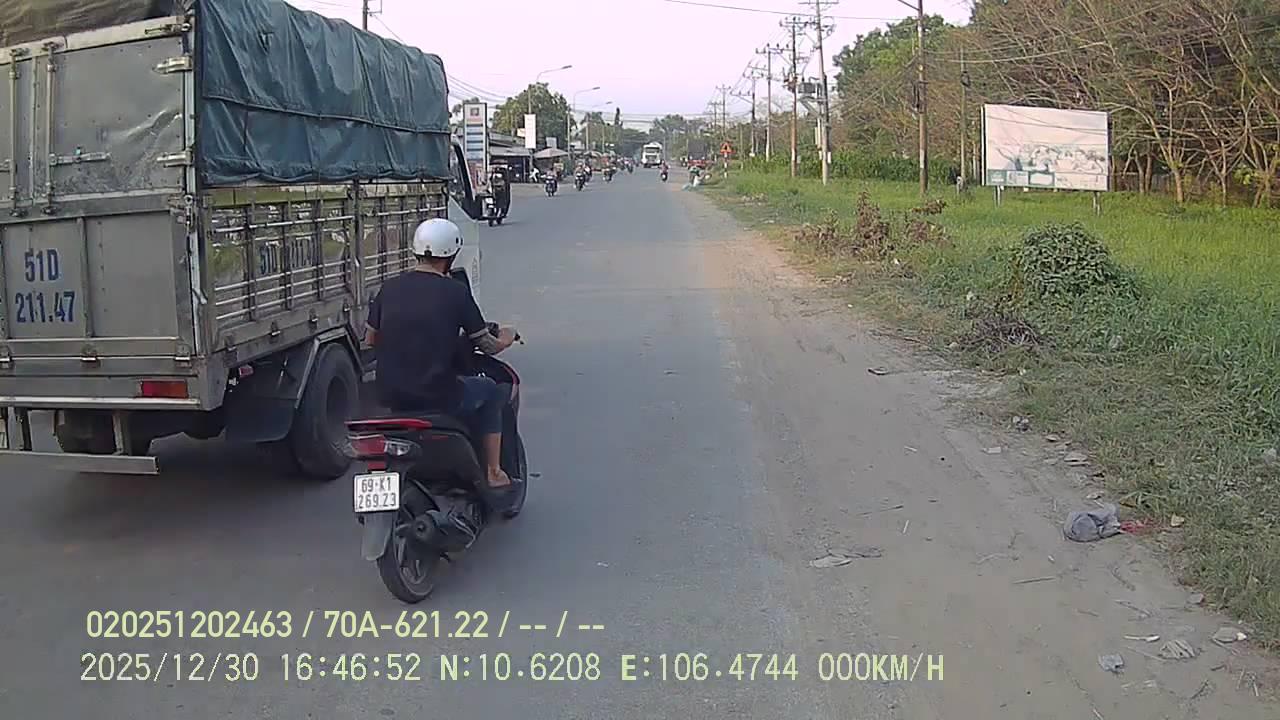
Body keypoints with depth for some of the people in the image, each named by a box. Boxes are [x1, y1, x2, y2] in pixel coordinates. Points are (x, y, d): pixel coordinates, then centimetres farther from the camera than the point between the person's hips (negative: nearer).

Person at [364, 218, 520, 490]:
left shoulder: (390, 287, 2)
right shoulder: (455, 292, -10)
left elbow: (370, 340, 13)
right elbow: (487, 346, -4)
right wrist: (506, 339, 18)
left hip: (390, 394, 5)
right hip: (437, 397, -5)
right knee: (491, 392, 22)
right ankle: (492, 473, 24)